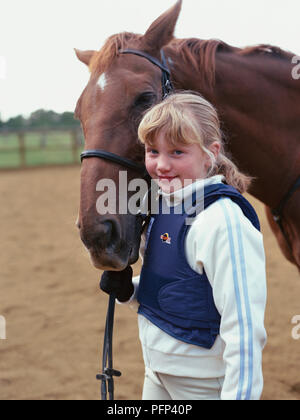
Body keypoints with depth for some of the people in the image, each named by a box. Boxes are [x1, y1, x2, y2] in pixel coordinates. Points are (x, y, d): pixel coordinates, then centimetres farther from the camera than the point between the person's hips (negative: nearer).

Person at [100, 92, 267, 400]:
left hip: (202, 384, -8)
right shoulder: (165, 207, 4)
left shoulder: (221, 220, -22)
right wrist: (128, 290, -1)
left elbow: (244, 327, -25)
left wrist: (238, 394, -26)